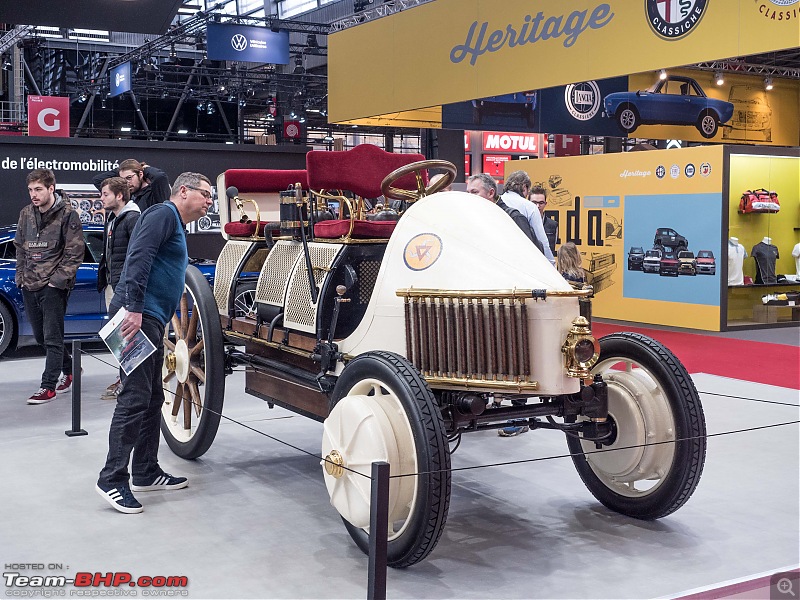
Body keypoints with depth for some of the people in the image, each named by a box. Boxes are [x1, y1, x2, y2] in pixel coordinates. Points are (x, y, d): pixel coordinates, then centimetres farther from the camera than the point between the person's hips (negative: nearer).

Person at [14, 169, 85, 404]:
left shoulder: (67, 214, -8)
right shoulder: (26, 214, 10)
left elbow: (75, 251, -9)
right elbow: (20, 247, 19)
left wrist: (59, 279, -13)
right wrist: (20, 275, 10)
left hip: (54, 285, -7)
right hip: (29, 285, 7)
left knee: (52, 337, -4)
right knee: (40, 336, 14)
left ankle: (48, 385, 1)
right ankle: (68, 369, 32)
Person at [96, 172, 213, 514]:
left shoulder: (177, 227, 26)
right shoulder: (163, 214, -6)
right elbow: (139, 256, -21)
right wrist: (134, 309, -29)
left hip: (150, 319, 11)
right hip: (138, 315, -11)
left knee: (152, 398, 13)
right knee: (135, 397, -12)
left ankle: (146, 473, 22)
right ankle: (112, 479, -9)